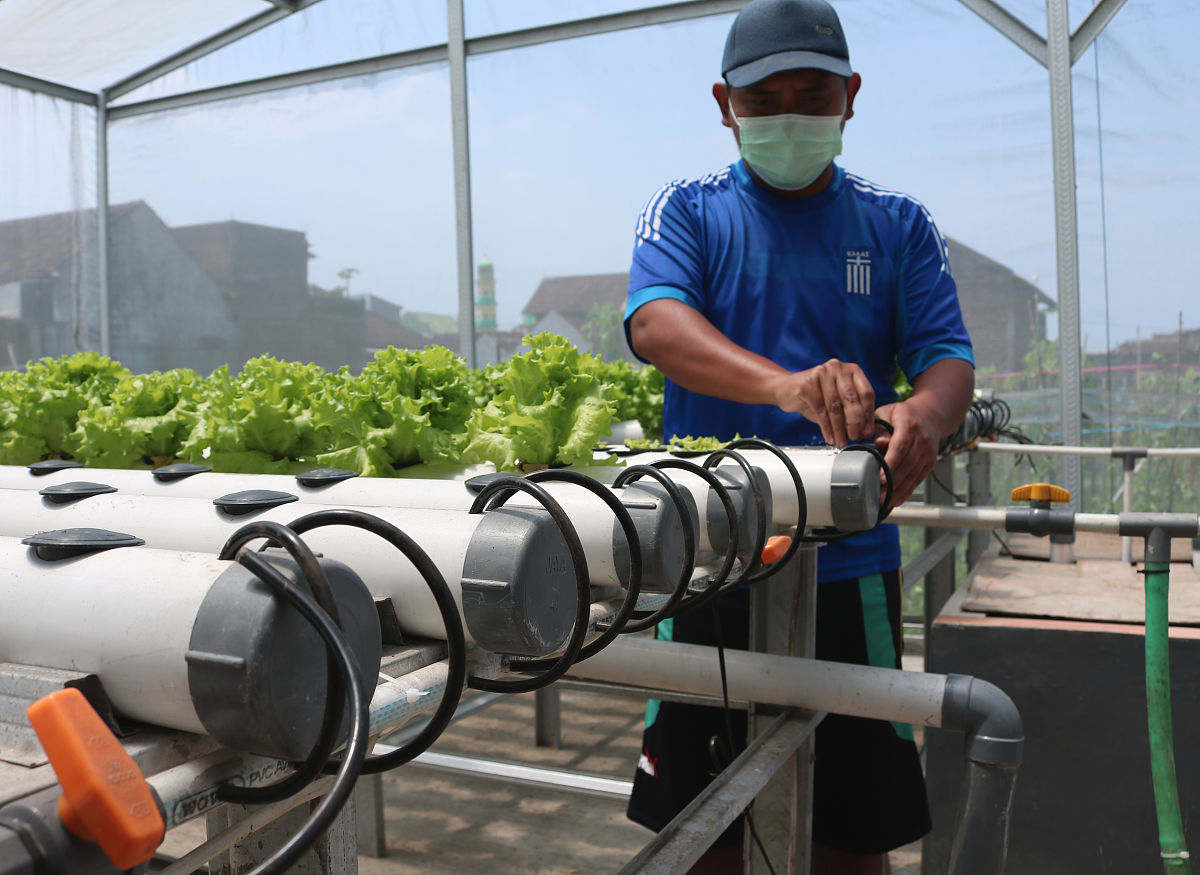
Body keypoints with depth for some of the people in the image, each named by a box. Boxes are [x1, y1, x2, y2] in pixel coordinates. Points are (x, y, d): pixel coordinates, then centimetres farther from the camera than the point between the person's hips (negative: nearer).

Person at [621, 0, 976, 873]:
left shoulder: (898, 226, 9)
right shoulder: (687, 211, 3)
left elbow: (949, 358, -2)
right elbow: (654, 321, -17)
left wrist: (924, 411, -28)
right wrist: (785, 385, -36)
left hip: (848, 563, 1)